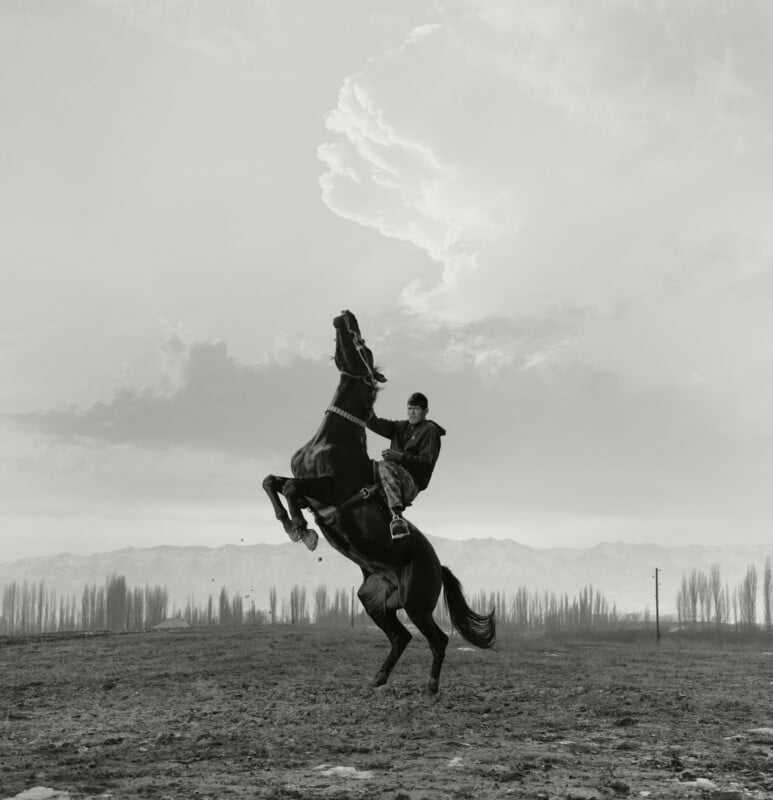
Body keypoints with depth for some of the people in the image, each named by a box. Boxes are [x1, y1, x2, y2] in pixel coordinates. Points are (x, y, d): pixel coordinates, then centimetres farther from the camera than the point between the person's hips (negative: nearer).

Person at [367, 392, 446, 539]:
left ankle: (396, 515, -58)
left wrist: (400, 456, -21)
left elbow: (427, 462, -9)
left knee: (385, 467, -37)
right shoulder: (400, 426, 24)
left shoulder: (430, 430, 4)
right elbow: (375, 424, 13)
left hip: (412, 485, -8)